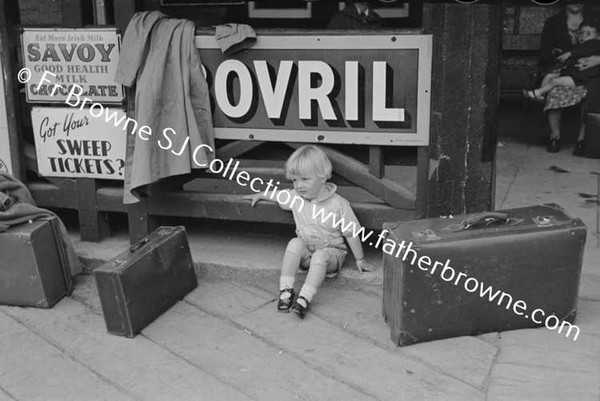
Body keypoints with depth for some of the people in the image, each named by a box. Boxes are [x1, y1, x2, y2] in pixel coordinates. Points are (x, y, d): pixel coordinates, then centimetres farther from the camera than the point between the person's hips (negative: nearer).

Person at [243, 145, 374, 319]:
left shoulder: (338, 204, -17)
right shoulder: (295, 197, -4)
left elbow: (351, 234, -9)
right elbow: (277, 194, 20)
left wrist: (360, 259, -3)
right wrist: (260, 195, 24)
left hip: (331, 251, -4)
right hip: (305, 252, 4)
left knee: (320, 256, -36)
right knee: (295, 243, -27)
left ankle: (304, 299, -41)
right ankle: (286, 290, -27)